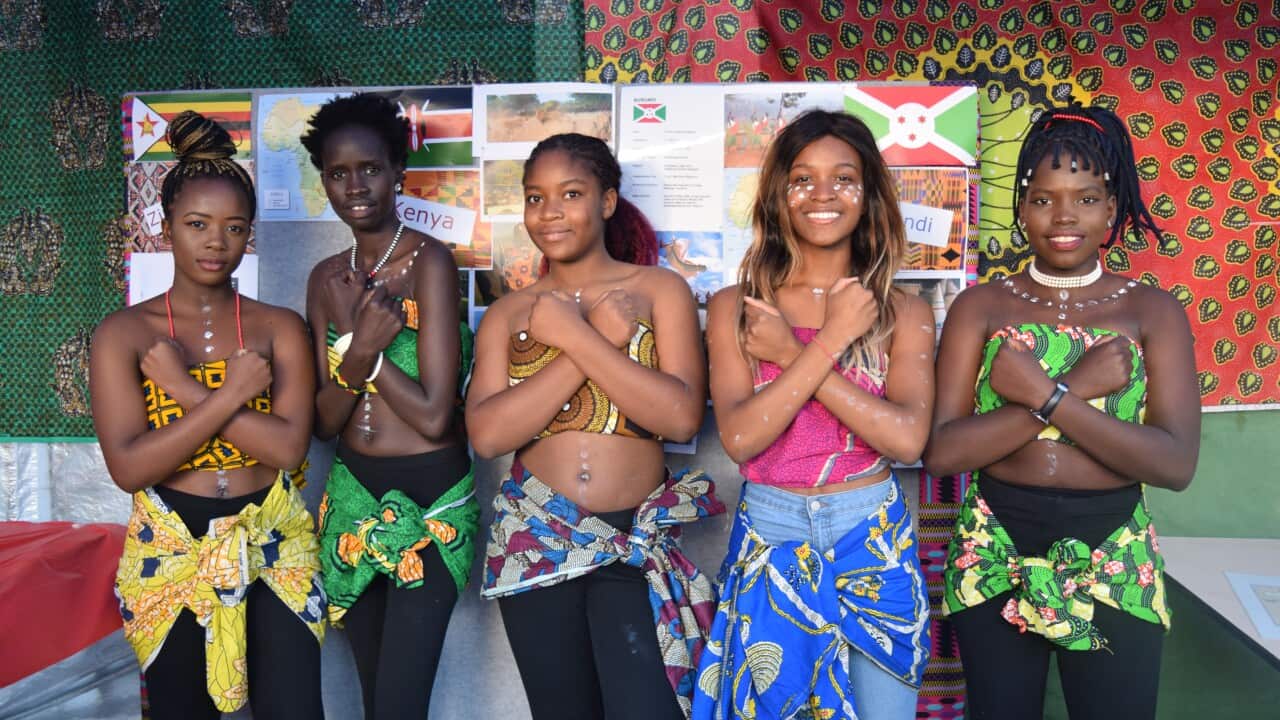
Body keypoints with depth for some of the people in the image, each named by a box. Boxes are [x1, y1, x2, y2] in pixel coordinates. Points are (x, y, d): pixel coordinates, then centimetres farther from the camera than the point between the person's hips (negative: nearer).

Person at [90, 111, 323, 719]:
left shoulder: (280, 328, -1)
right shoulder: (123, 333, -3)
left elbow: (289, 446, -14)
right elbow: (128, 467, -14)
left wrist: (184, 387, -16)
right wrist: (231, 392, -17)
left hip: (272, 546, 0)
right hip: (171, 552, 0)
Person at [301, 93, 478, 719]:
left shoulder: (429, 261, -13)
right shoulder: (328, 278, 5)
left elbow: (433, 415, -19)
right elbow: (324, 422, 1)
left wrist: (357, 343, -12)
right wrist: (358, 344, -17)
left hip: (429, 503, -6)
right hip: (352, 499, 6)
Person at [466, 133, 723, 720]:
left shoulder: (659, 291, 1)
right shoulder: (508, 314, 5)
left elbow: (682, 416, -14)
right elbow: (487, 434, -10)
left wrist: (574, 335, -13)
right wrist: (605, 339, -13)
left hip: (635, 542, -2)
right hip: (533, 540, 2)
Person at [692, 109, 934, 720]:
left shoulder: (903, 313, -1)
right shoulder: (735, 307, -3)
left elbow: (908, 438, -15)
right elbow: (738, 436, -15)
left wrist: (792, 353, -17)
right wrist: (832, 339, -18)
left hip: (875, 539, 1)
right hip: (769, 540, 0)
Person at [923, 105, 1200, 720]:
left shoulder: (1152, 312, -2)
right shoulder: (980, 307, -3)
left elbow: (1176, 463, -13)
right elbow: (941, 451, -14)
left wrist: (1042, 393, -20)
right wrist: (1077, 386, -19)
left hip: (1114, 562, 0)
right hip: (994, 559, 0)